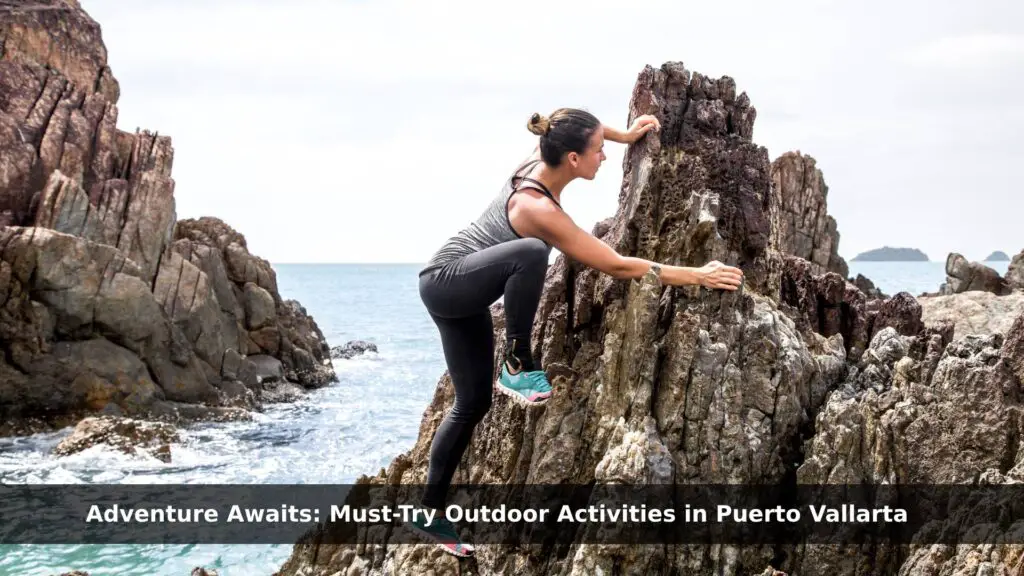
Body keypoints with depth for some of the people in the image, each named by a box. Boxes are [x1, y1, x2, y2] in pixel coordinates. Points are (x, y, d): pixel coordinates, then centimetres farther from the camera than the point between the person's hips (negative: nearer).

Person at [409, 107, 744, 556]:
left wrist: (624, 135, 17)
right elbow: (617, 266, -28)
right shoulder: (539, 210, -29)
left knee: (473, 403, 10)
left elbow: (574, 131, 19)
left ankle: (430, 512, 17)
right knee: (531, 252, -36)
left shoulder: (539, 161, -7)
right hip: (447, 281, -9)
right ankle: (517, 366, -23)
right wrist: (697, 276, -25)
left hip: (460, 297, 9)